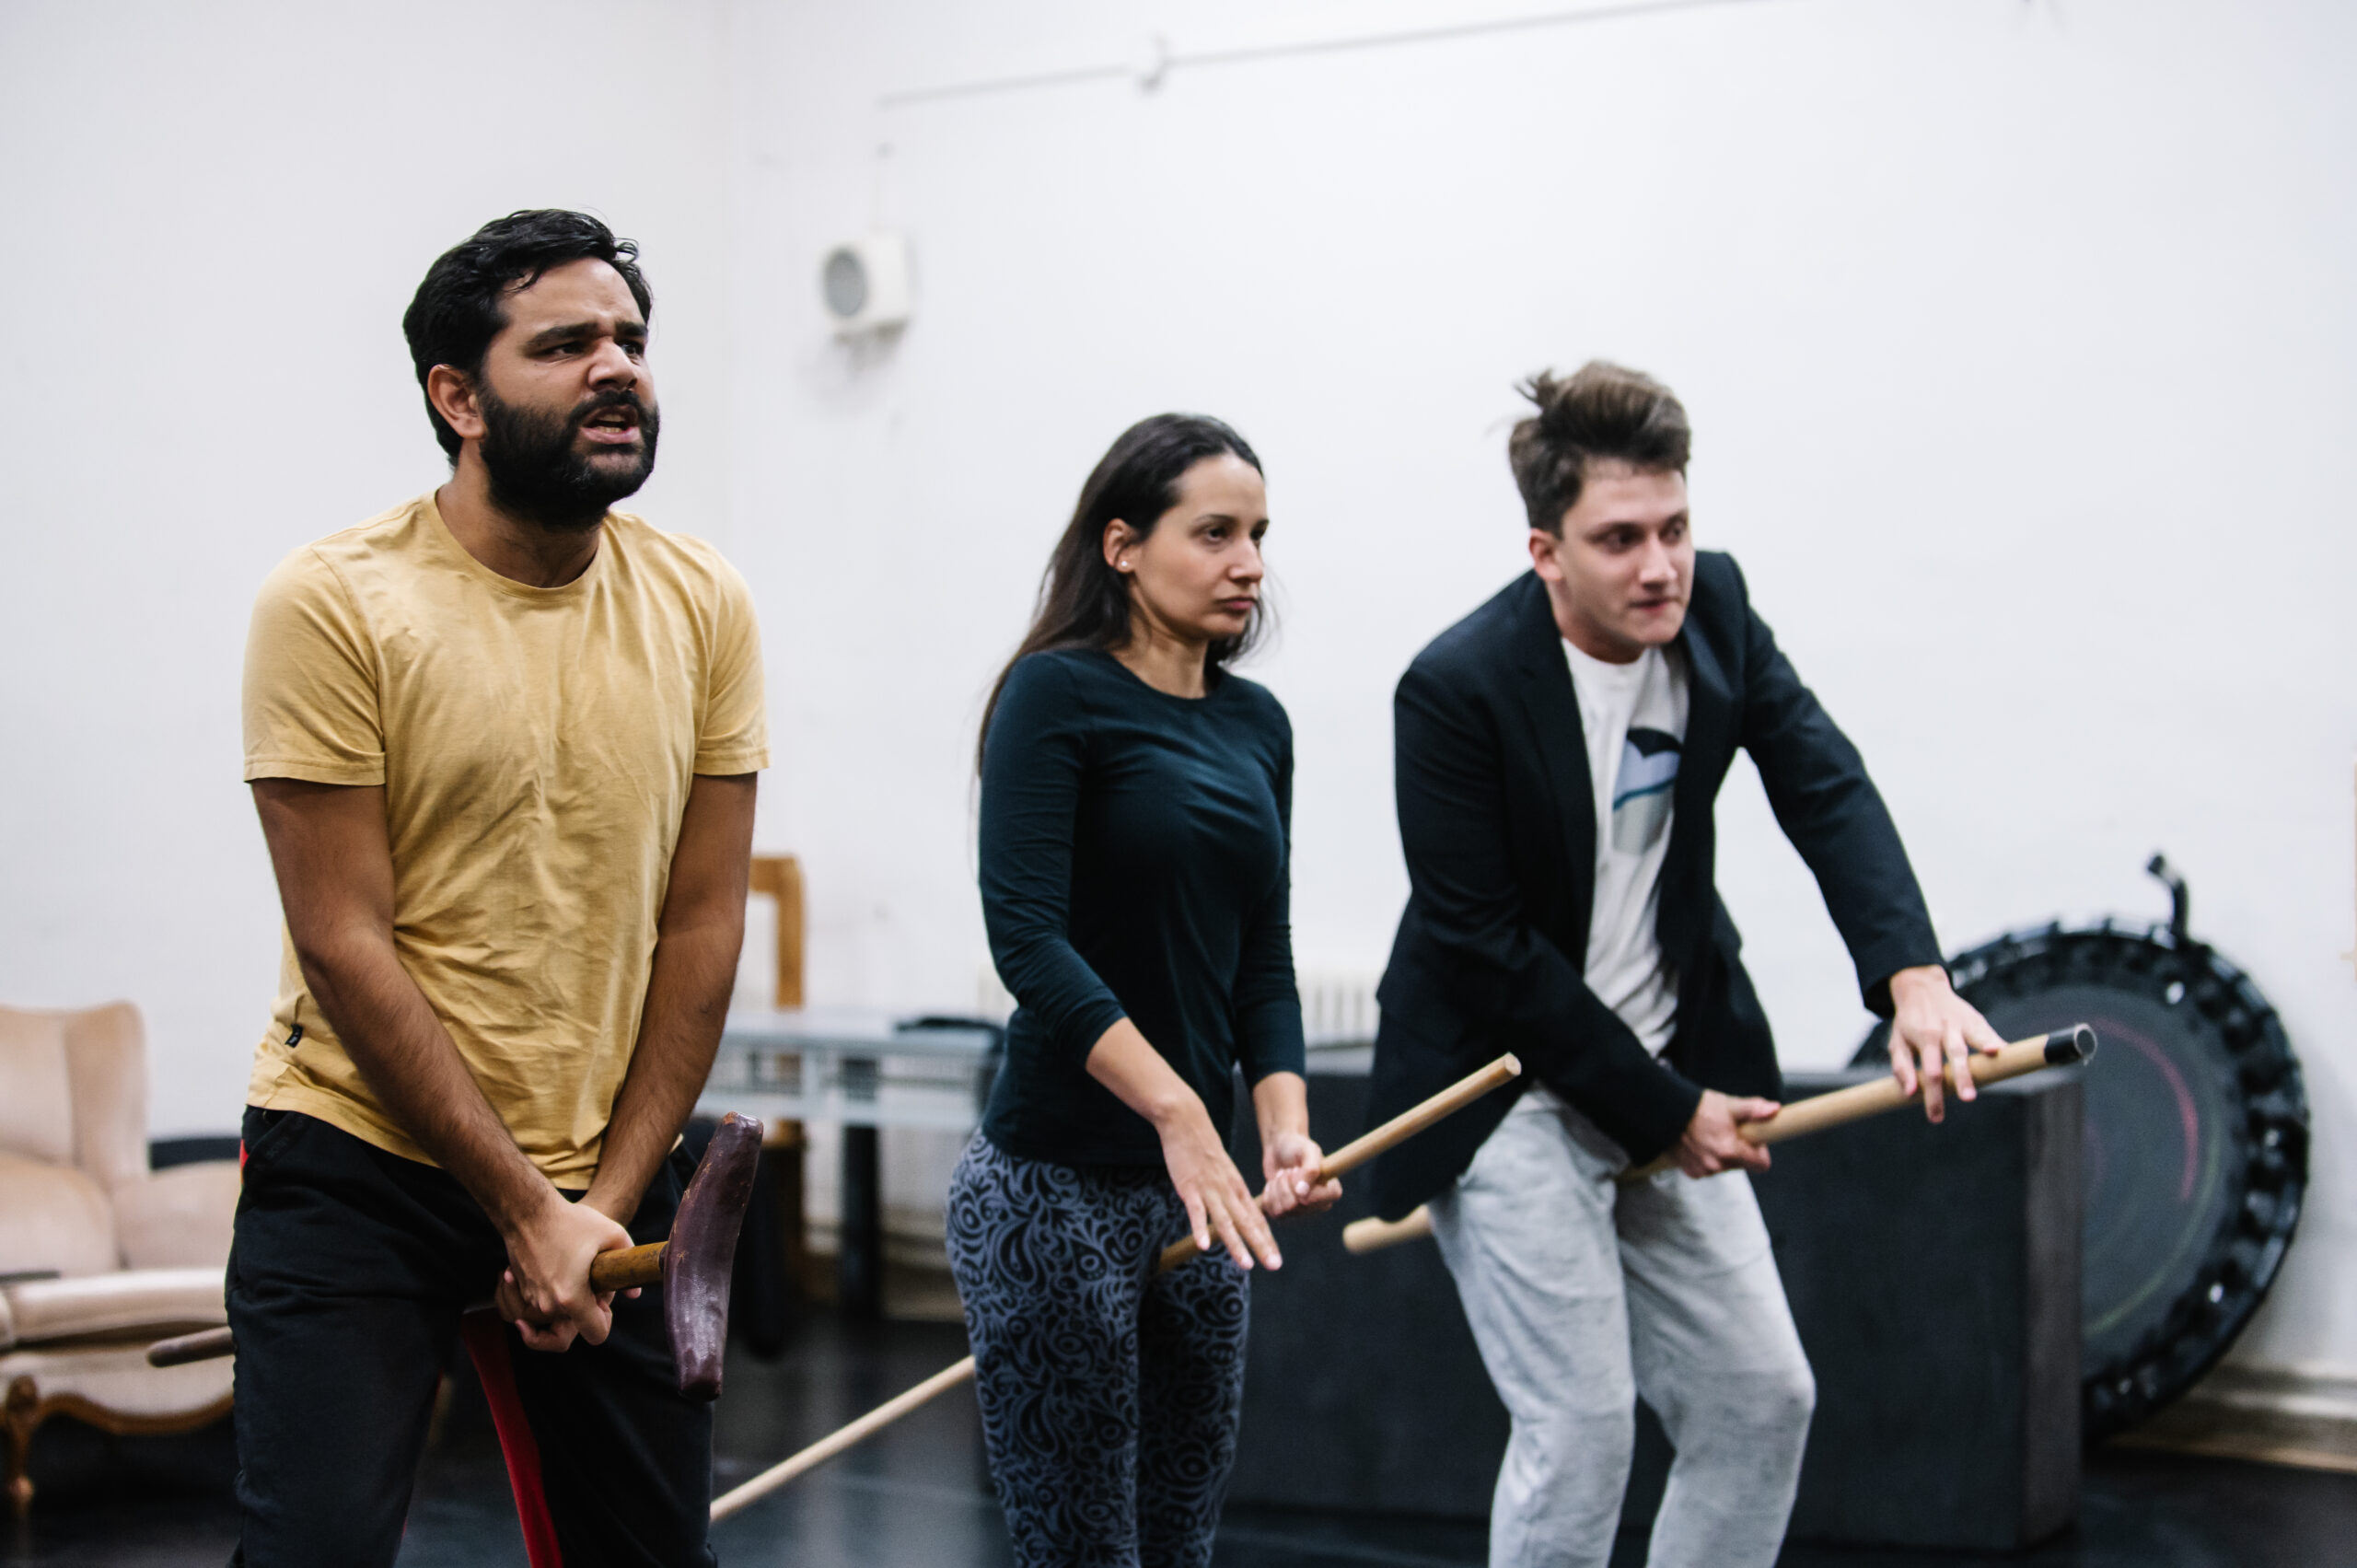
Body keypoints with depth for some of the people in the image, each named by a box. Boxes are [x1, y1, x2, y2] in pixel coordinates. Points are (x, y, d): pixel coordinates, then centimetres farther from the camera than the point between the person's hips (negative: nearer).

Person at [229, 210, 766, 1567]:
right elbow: (345, 945, -13)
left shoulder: (704, 607, 1)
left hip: (614, 1174, 4)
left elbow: (701, 925, 1)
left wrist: (604, 1201, -5)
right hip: (360, 1167, -4)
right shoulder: (336, 603, -11)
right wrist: (527, 1209, -14)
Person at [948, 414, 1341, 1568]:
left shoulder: (1256, 724, 12)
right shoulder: (1057, 694, -10)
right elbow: (1026, 937, -19)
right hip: (1055, 1183, -7)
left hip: (1192, 1188, 7)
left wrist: (1282, 1122, -5)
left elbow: (1261, 955, 12)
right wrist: (1176, 1108, -27)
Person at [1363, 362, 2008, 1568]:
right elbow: (1486, 943, -18)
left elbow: (1825, 790, -9)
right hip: (1508, 1090, -6)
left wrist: (1913, 977, -27)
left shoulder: (1714, 608, -3)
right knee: (1580, 1424, -8)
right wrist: (1663, 1111, -14)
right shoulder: (1457, 688, -20)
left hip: (1671, 1078, 7)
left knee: (1762, 1398, 8)